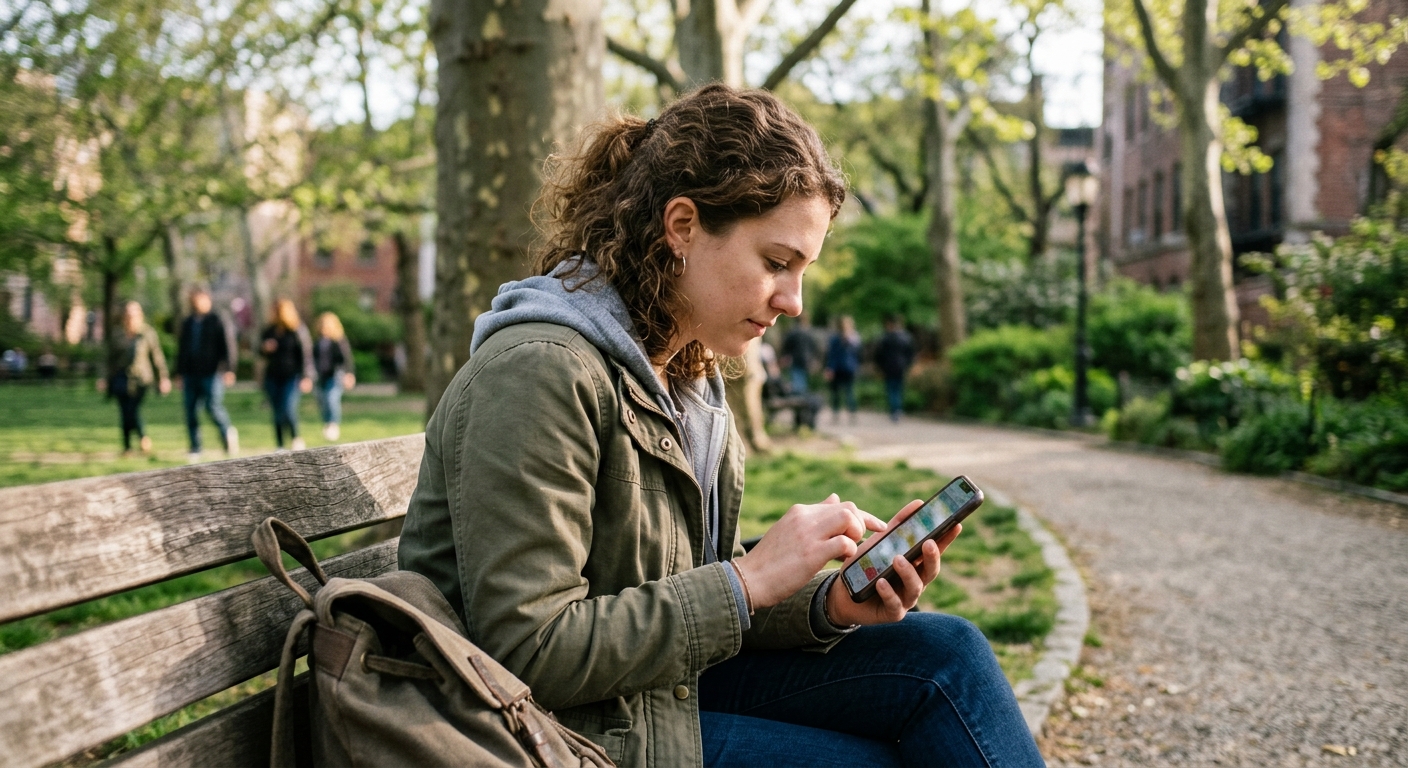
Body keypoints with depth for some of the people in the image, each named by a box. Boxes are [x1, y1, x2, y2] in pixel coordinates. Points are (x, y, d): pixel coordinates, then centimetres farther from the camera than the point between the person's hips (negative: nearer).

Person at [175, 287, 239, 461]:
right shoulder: (187, 323, 17)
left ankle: (228, 433, 11)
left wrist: (229, 369, -15)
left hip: (211, 374, -5)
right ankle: (195, 450, 8)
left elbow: (228, 345, -5)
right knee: (191, 412, 1)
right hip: (190, 375, 5)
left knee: (213, 406, -17)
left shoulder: (216, 321, 0)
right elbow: (181, 350, 23)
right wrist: (180, 373, 18)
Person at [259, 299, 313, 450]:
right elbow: (261, 352, 21)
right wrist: (264, 348, -4)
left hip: (291, 376, -5)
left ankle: (296, 439, 4)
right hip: (273, 377, 5)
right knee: (277, 413, 5)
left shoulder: (298, 330, -5)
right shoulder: (269, 330, 11)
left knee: (288, 409, -16)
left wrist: (306, 377, -15)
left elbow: (306, 354, -8)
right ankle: (280, 446, 9)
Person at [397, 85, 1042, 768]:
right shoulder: (541, 372, -23)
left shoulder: (685, 373, 7)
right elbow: (530, 654, -26)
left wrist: (829, 603, -10)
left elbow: (702, 595, 8)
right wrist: (749, 579, -24)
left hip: (669, 683, 8)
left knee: (945, 652, -3)